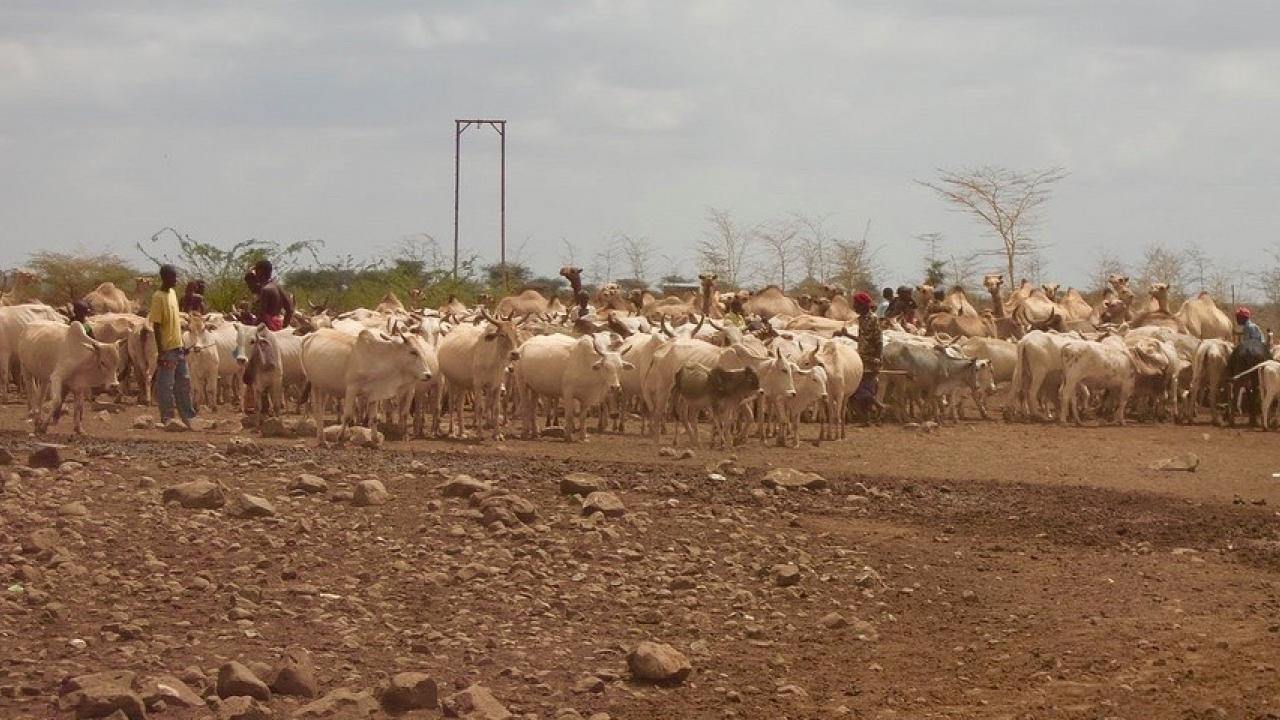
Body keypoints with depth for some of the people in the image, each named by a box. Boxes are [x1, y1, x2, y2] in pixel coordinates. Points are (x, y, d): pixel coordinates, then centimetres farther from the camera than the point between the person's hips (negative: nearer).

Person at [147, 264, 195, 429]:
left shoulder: (172, 293, 10)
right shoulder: (158, 297, -14)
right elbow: (156, 326, -16)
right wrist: (160, 352, -18)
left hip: (178, 348, 9)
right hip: (167, 349, -8)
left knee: (184, 383, 13)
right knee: (166, 386, -1)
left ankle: (188, 417, 21)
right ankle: (167, 420, 6)